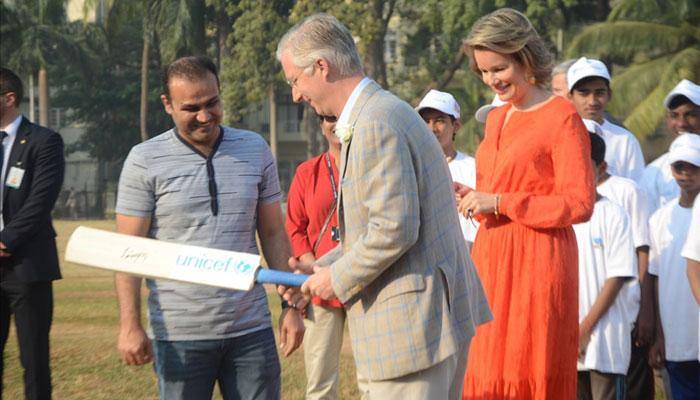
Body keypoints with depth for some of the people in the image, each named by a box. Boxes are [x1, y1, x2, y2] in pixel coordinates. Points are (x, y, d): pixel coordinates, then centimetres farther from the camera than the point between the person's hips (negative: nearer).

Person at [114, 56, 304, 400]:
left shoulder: (255, 151, 7)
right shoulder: (145, 161, -3)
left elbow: (273, 234, 12)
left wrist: (291, 306, 6)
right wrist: (130, 326, -12)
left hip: (250, 330, 3)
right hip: (180, 334, -2)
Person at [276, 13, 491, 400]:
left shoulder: (375, 125, -17)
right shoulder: (386, 112, 16)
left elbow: (395, 230, -23)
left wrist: (338, 278, -10)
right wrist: (320, 267, 16)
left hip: (412, 323, -11)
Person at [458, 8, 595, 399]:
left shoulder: (562, 117, -8)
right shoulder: (496, 118, 16)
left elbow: (580, 204, -14)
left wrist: (498, 202, -15)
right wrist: (470, 195, 5)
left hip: (536, 261, -7)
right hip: (491, 257, 7)